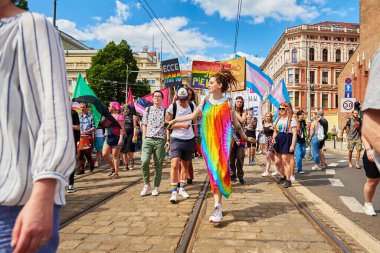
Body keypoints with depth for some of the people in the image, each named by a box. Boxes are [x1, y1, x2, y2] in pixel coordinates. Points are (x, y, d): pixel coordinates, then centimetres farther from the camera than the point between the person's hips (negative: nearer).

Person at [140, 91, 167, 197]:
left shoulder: (165, 111, 5)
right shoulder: (147, 110, 12)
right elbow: (144, 125, 12)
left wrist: (168, 140, -6)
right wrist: (144, 138, 3)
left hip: (160, 140, -1)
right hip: (148, 139, 1)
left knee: (158, 165, 3)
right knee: (144, 162, -12)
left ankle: (156, 187, 15)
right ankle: (147, 184, 8)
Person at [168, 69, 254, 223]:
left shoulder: (227, 103, 1)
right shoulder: (206, 101, 8)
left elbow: (235, 122, 8)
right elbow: (193, 115, 17)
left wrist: (244, 136, 13)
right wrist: (175, 120, 18)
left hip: (223, 141, -3)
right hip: (208, 141, 3)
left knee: (219, 170, -11)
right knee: (213, 171, 3)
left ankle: (217, 207, -9)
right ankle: (218, 203, 15)